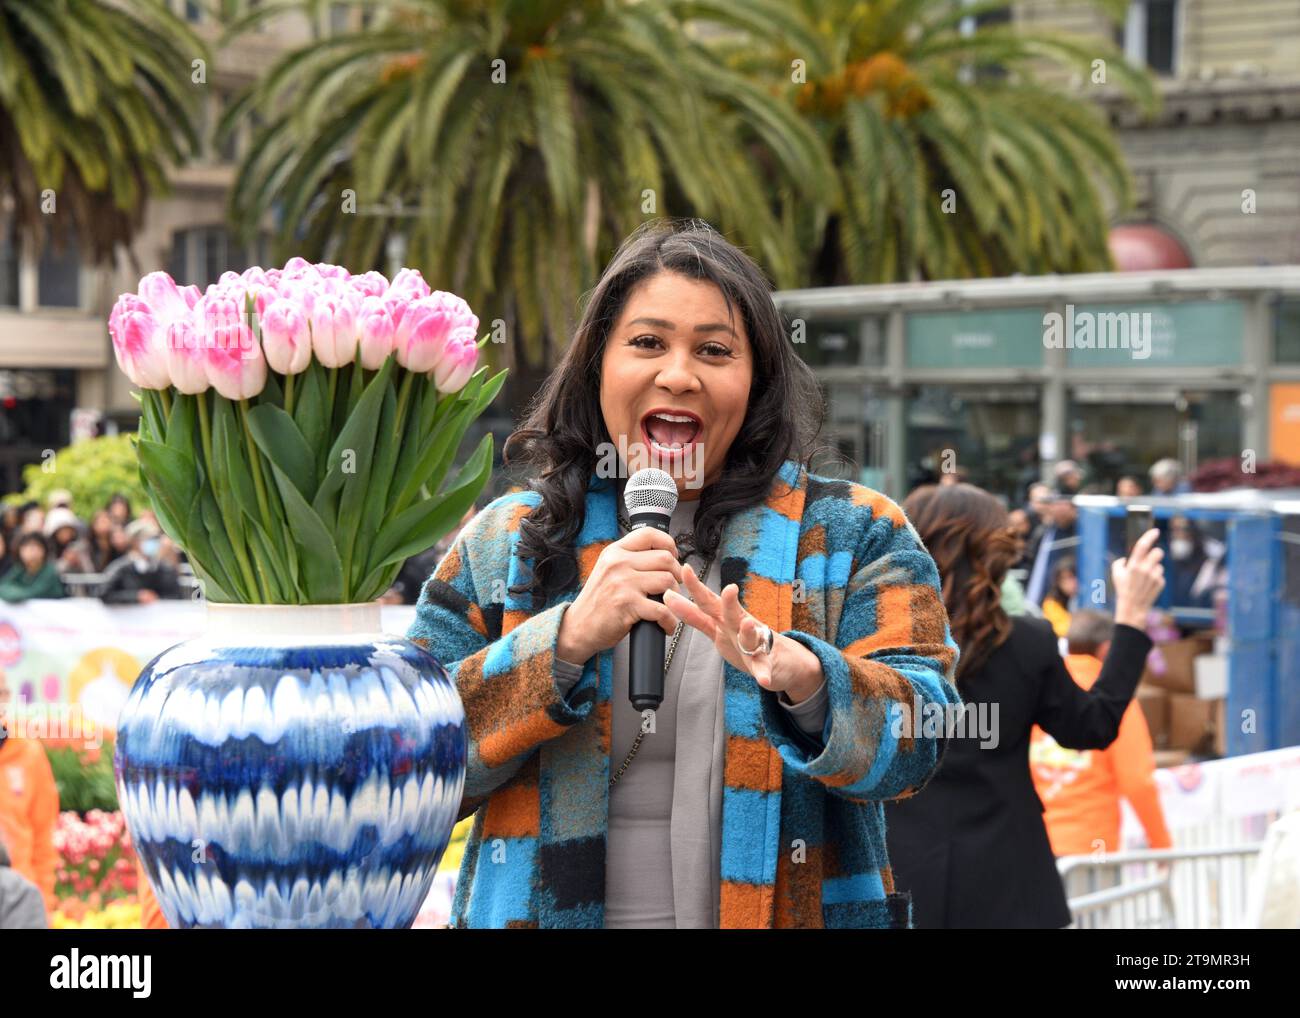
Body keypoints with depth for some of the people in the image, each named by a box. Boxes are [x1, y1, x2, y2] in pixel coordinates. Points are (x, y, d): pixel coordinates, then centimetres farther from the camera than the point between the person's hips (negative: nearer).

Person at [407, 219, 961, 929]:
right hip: (541, 908, 1)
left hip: (782, 907, -1)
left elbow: (916, 744, -12)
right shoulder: (499, 545, 2)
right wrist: (569, 638, -19)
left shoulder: (854, 536, 0)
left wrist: (802, 677, -31)